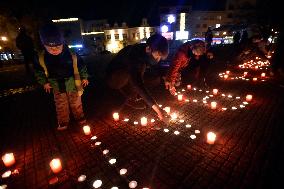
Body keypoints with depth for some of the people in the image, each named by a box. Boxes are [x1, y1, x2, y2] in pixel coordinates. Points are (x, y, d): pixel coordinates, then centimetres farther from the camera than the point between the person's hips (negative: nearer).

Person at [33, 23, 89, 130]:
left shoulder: (72, 56, -19)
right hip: (57, 86, 2)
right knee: (61, 105, 13)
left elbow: (82, 66, -3)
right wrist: (44, 82, 5)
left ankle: (79, 117, 35)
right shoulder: (41, 58, -12)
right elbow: (38, 71, 6)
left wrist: (84, 78, 2)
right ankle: (63, 122, 31)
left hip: (72, 84, -2)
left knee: (76, 103, 13)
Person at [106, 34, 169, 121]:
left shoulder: (148, 53, -14)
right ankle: (131, 99, -17)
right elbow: (138, 84, -45)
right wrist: (154, 105, -46)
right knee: (140, 67, -32)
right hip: (113, 78, -7)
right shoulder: (134, 55, -37)